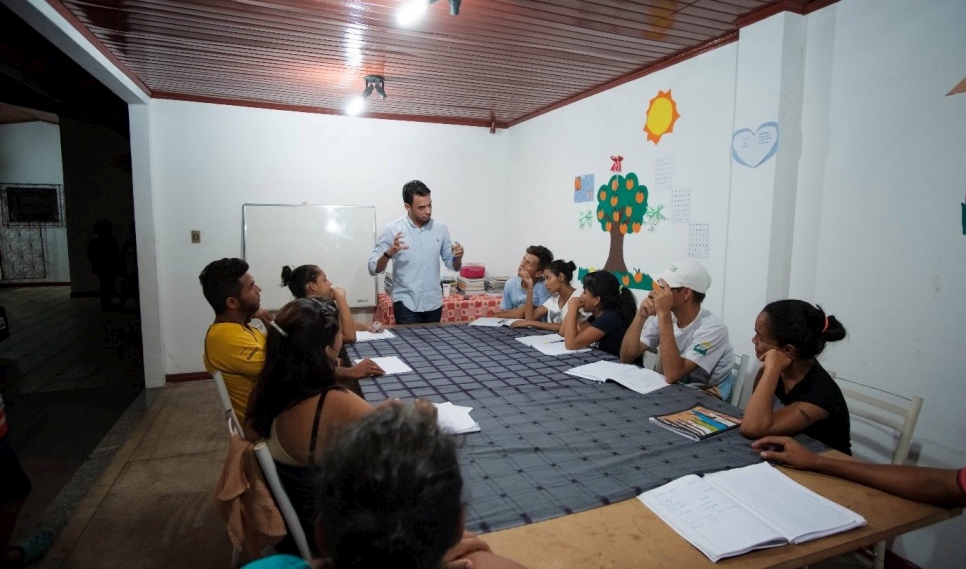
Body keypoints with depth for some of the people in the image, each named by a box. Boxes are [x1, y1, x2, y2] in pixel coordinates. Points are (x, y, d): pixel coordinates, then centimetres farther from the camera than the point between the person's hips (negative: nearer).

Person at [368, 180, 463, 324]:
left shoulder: (440, 229, 1)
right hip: (406, 304, -3)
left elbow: (452, 265, 10)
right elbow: (373, 268, -9)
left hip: (433, 304, 3)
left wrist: (457, 257, -12)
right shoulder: (392, 230, -8)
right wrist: (389, 253, -27)